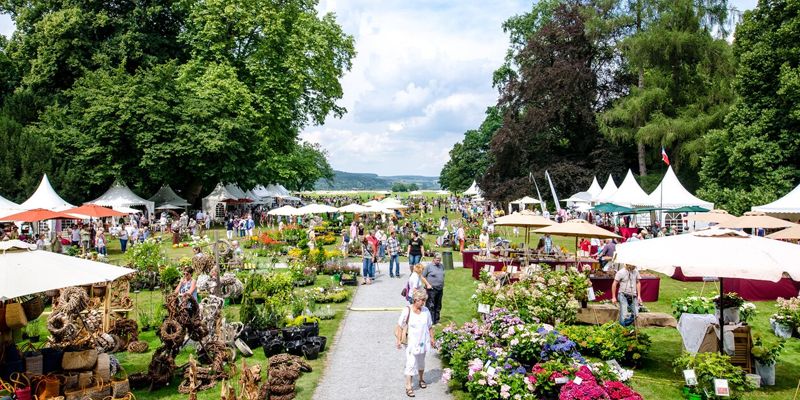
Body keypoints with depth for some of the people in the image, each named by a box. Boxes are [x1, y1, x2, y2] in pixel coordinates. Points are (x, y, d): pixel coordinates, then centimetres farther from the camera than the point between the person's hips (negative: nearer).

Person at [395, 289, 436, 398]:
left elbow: (430, 326, 7)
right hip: (411, 343, -4)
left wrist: (432, 338, 9)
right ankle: (409, 387, 2)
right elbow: (400, 326, -11)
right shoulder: (407, 311, -17)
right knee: (411, 364, -5)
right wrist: (399, 340, -14)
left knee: (421, 362, 21)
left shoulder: (426, 311, -4)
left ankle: (421, 379, 43)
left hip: (422, 342, 4)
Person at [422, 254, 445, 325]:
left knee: (438, 306, 12)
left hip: (440, 289, 6)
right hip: (431, 289, -6)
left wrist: (442, 285, 12)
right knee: (431, 306, -4)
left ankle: (436, 321, 22)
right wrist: (428, 284, -9)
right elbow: (423, 276, -2)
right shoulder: (428, 266, -5)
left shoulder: (442, 266, 11)